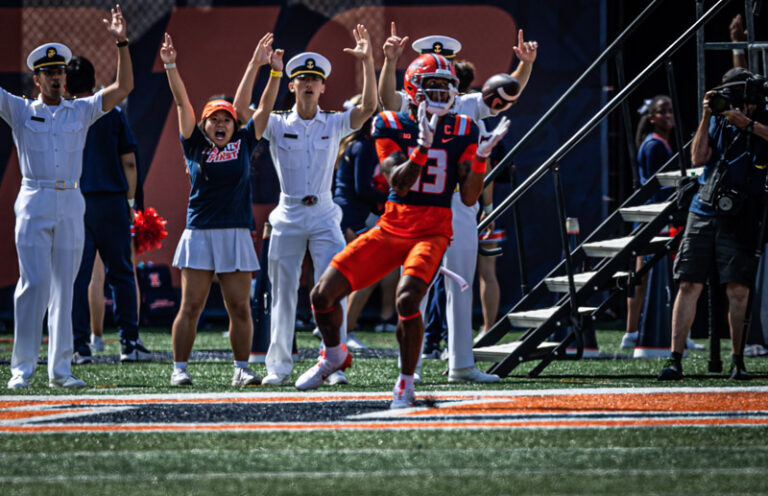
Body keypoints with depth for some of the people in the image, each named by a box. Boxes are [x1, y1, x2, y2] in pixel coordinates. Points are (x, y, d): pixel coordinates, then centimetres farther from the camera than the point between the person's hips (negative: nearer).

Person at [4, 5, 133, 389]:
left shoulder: (80, 111, 11)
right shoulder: (20, 110, 7)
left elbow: (123, 87, 5)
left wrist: (121, 43, -6)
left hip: (71, 205, 3)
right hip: (34, 204, -3)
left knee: (64, 288, 4)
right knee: (34, 283, -10)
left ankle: (60, 368, 6)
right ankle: (23, 366, -6)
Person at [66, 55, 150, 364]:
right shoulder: (113, 115, 3)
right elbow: (129, 162, 2)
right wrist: (130, 200, 10)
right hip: (112, 202, 0)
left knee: (77, 276, 2)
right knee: (121, 273, 6)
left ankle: (80, 346, -2)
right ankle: (129, 342, 2)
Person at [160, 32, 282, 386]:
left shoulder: (243, 144, 9)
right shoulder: (195, 145, 6)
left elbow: (265, 107, 6)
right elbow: (182, 103, 0)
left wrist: (274, 71, -2)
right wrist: (170, 67, -8)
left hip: (236, 234, 1)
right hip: (199, 233, -1)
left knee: (240, 307, 3)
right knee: (190, 306, -1)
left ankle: (241, 369, 10)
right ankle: (179, 368, 3)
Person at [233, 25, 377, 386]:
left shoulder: (333, 124, 5)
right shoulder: (278, 124, 3)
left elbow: (368, 107, -10)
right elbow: (241, 107, -11)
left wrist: (367, 62, -20)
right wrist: (255, 64, -18)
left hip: (324, 217, 0)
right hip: (288, 217, 0)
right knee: (283, 294, 5)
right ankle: (279, 367, 12)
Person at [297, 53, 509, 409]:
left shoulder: (462, 131, 1)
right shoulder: (391, 126, -1)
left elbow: (469, 198, -2)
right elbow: (399, 184, -14)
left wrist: (481, 156, -16)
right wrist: (423, 145, -27)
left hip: (432, 232, -2)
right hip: (392, 228, 2)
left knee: (407, 299, -29)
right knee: (323, 294, -5)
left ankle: (406, 381, -9)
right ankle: (333, 356, 26)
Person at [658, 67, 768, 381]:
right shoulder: (718, 120, 13)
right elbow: (698, 158, 3)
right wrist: (706, 117, -3)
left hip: (741, 217, -3)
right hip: (705, 211, 3)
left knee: (738, 289, -7)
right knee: (688, 285, -3)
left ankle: (737, 361, 3)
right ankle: (675, 359, -4)